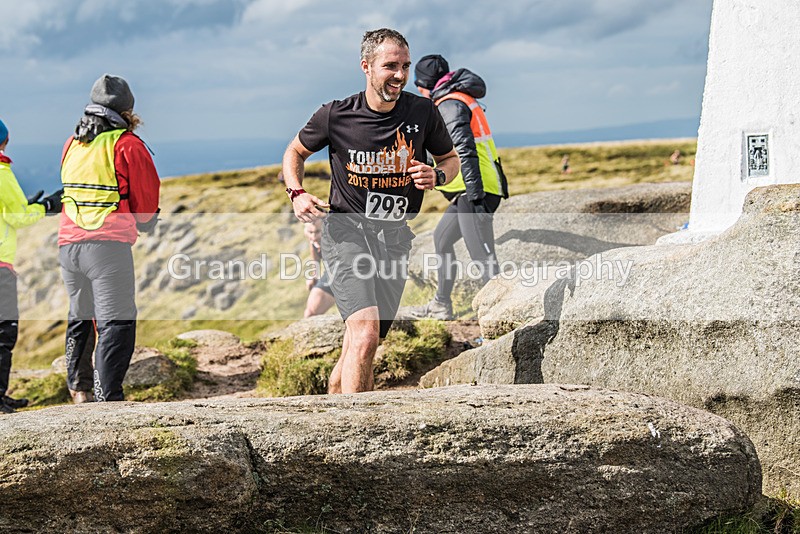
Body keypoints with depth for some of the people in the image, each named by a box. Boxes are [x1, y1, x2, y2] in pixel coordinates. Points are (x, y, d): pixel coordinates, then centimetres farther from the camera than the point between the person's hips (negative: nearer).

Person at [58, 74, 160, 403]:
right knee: (116, 321, -6)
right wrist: (143, 222, 19)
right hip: (109, 244, -6)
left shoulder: (73, 144, 14)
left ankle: (79, 388, 27)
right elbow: (147, 200, -1)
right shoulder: (128, 145, -4)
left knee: (80, 317, 21)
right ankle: (109, 397, -15)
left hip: (68, 244, 6)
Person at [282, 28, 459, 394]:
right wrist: (296, 193, -5)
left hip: (394, 239, 4)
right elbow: (295, 152, 13)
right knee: (365, 332, -25)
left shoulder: (422, 112, 0)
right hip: (346, 230, -3)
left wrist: (437, 176, -8)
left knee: (358, 351, 8)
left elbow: (450, 159, 16)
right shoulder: (336, 116, -5)